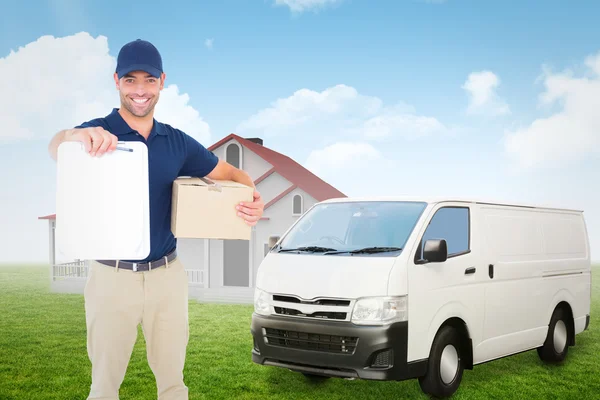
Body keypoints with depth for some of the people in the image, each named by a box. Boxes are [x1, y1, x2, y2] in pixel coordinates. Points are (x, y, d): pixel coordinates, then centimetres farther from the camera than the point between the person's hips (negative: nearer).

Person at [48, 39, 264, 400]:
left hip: (167, 275, 3)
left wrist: (253, 197, -14)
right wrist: (74, 137, -54)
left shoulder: (178, 142, 5)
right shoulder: (97, 135, -7)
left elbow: (229, 173, 10)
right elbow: (56, 147, -28)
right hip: (113, 275, -3)